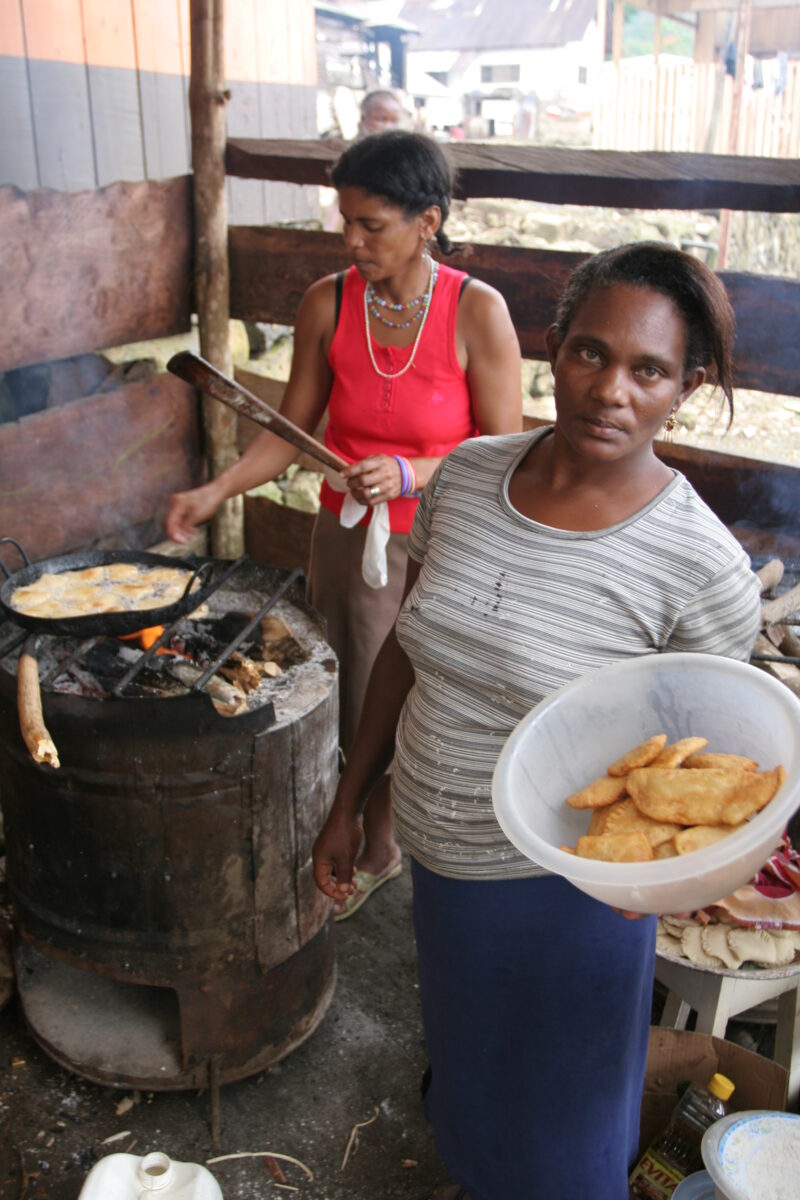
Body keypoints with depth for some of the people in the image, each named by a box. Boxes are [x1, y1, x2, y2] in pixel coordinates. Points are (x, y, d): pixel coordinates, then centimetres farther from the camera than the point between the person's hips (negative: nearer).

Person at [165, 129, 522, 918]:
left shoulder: (477, 312, -14)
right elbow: (292, 430, 2)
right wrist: (217, 491, -11)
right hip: (349, 543, 3)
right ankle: (376, 851, 41)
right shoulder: (327, 304, -5)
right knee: (363, 706, 15)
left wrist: (409, 475, -26)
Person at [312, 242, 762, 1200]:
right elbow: (406, 650, 1)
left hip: (561, 888, -5)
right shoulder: (466, 474, -10)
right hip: (440, 863, 5)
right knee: (464, 1060, 32)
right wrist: (348, 805, 7)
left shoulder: (702, 567, -23)